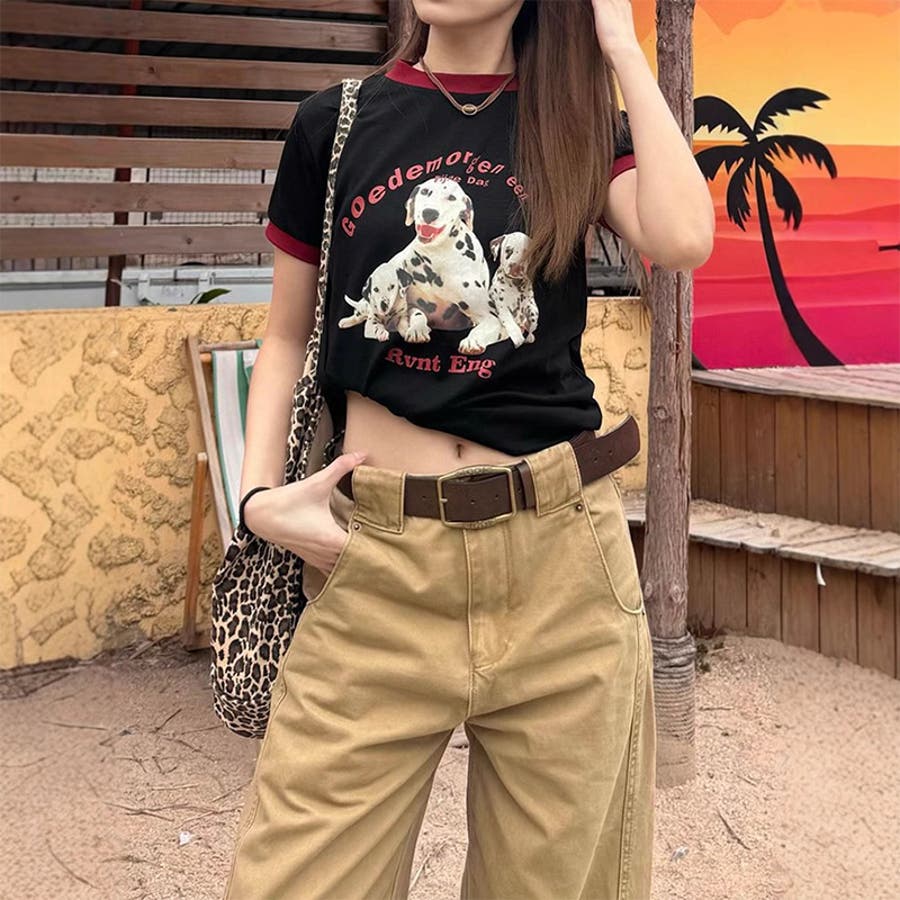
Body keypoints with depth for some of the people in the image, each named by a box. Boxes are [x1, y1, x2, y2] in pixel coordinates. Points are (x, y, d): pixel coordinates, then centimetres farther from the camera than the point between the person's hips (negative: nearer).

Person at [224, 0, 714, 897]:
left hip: (557, 552, 1)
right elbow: (287, 335, 12)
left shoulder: (577, 121, 7)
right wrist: (261, 494, -3)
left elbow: (682, 238, -14)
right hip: (376, 554, 0)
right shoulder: (335, 122, 7)